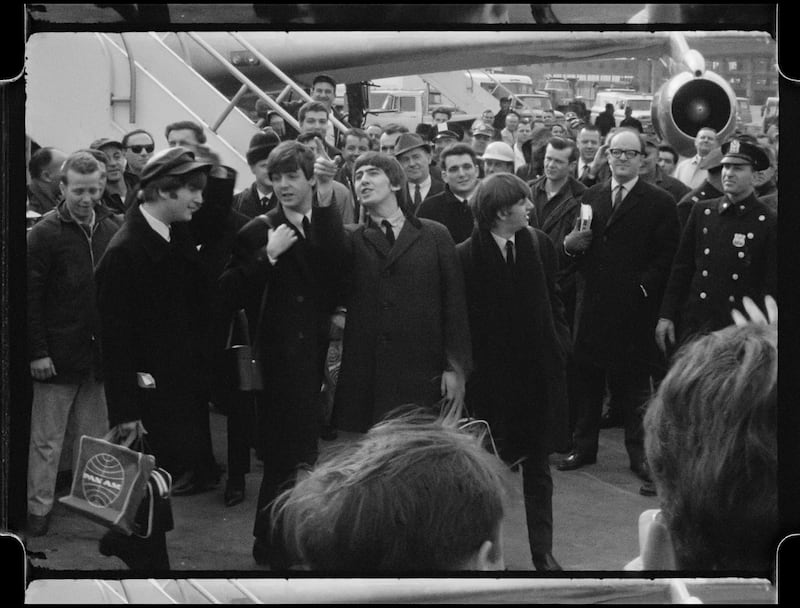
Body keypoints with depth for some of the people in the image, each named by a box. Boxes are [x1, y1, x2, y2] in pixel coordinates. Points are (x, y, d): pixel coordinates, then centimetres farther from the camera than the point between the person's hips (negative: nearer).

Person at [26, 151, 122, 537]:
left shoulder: (114, 230, 3)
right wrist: (37, 352, -10)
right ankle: (39, 509, 13)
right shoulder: (45, 233, -6)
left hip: (101, 352, 3)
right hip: (57, 355, -3)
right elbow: (31, 298, -6)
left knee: (95, 438, 10)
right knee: (46, 440, 4)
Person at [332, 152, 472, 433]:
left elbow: (454, 305, 5)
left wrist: (456, 369, -2)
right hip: (364, 381, 1)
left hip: (423, 378, -1)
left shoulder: (435, 235, 9)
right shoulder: (352, 239, 12)